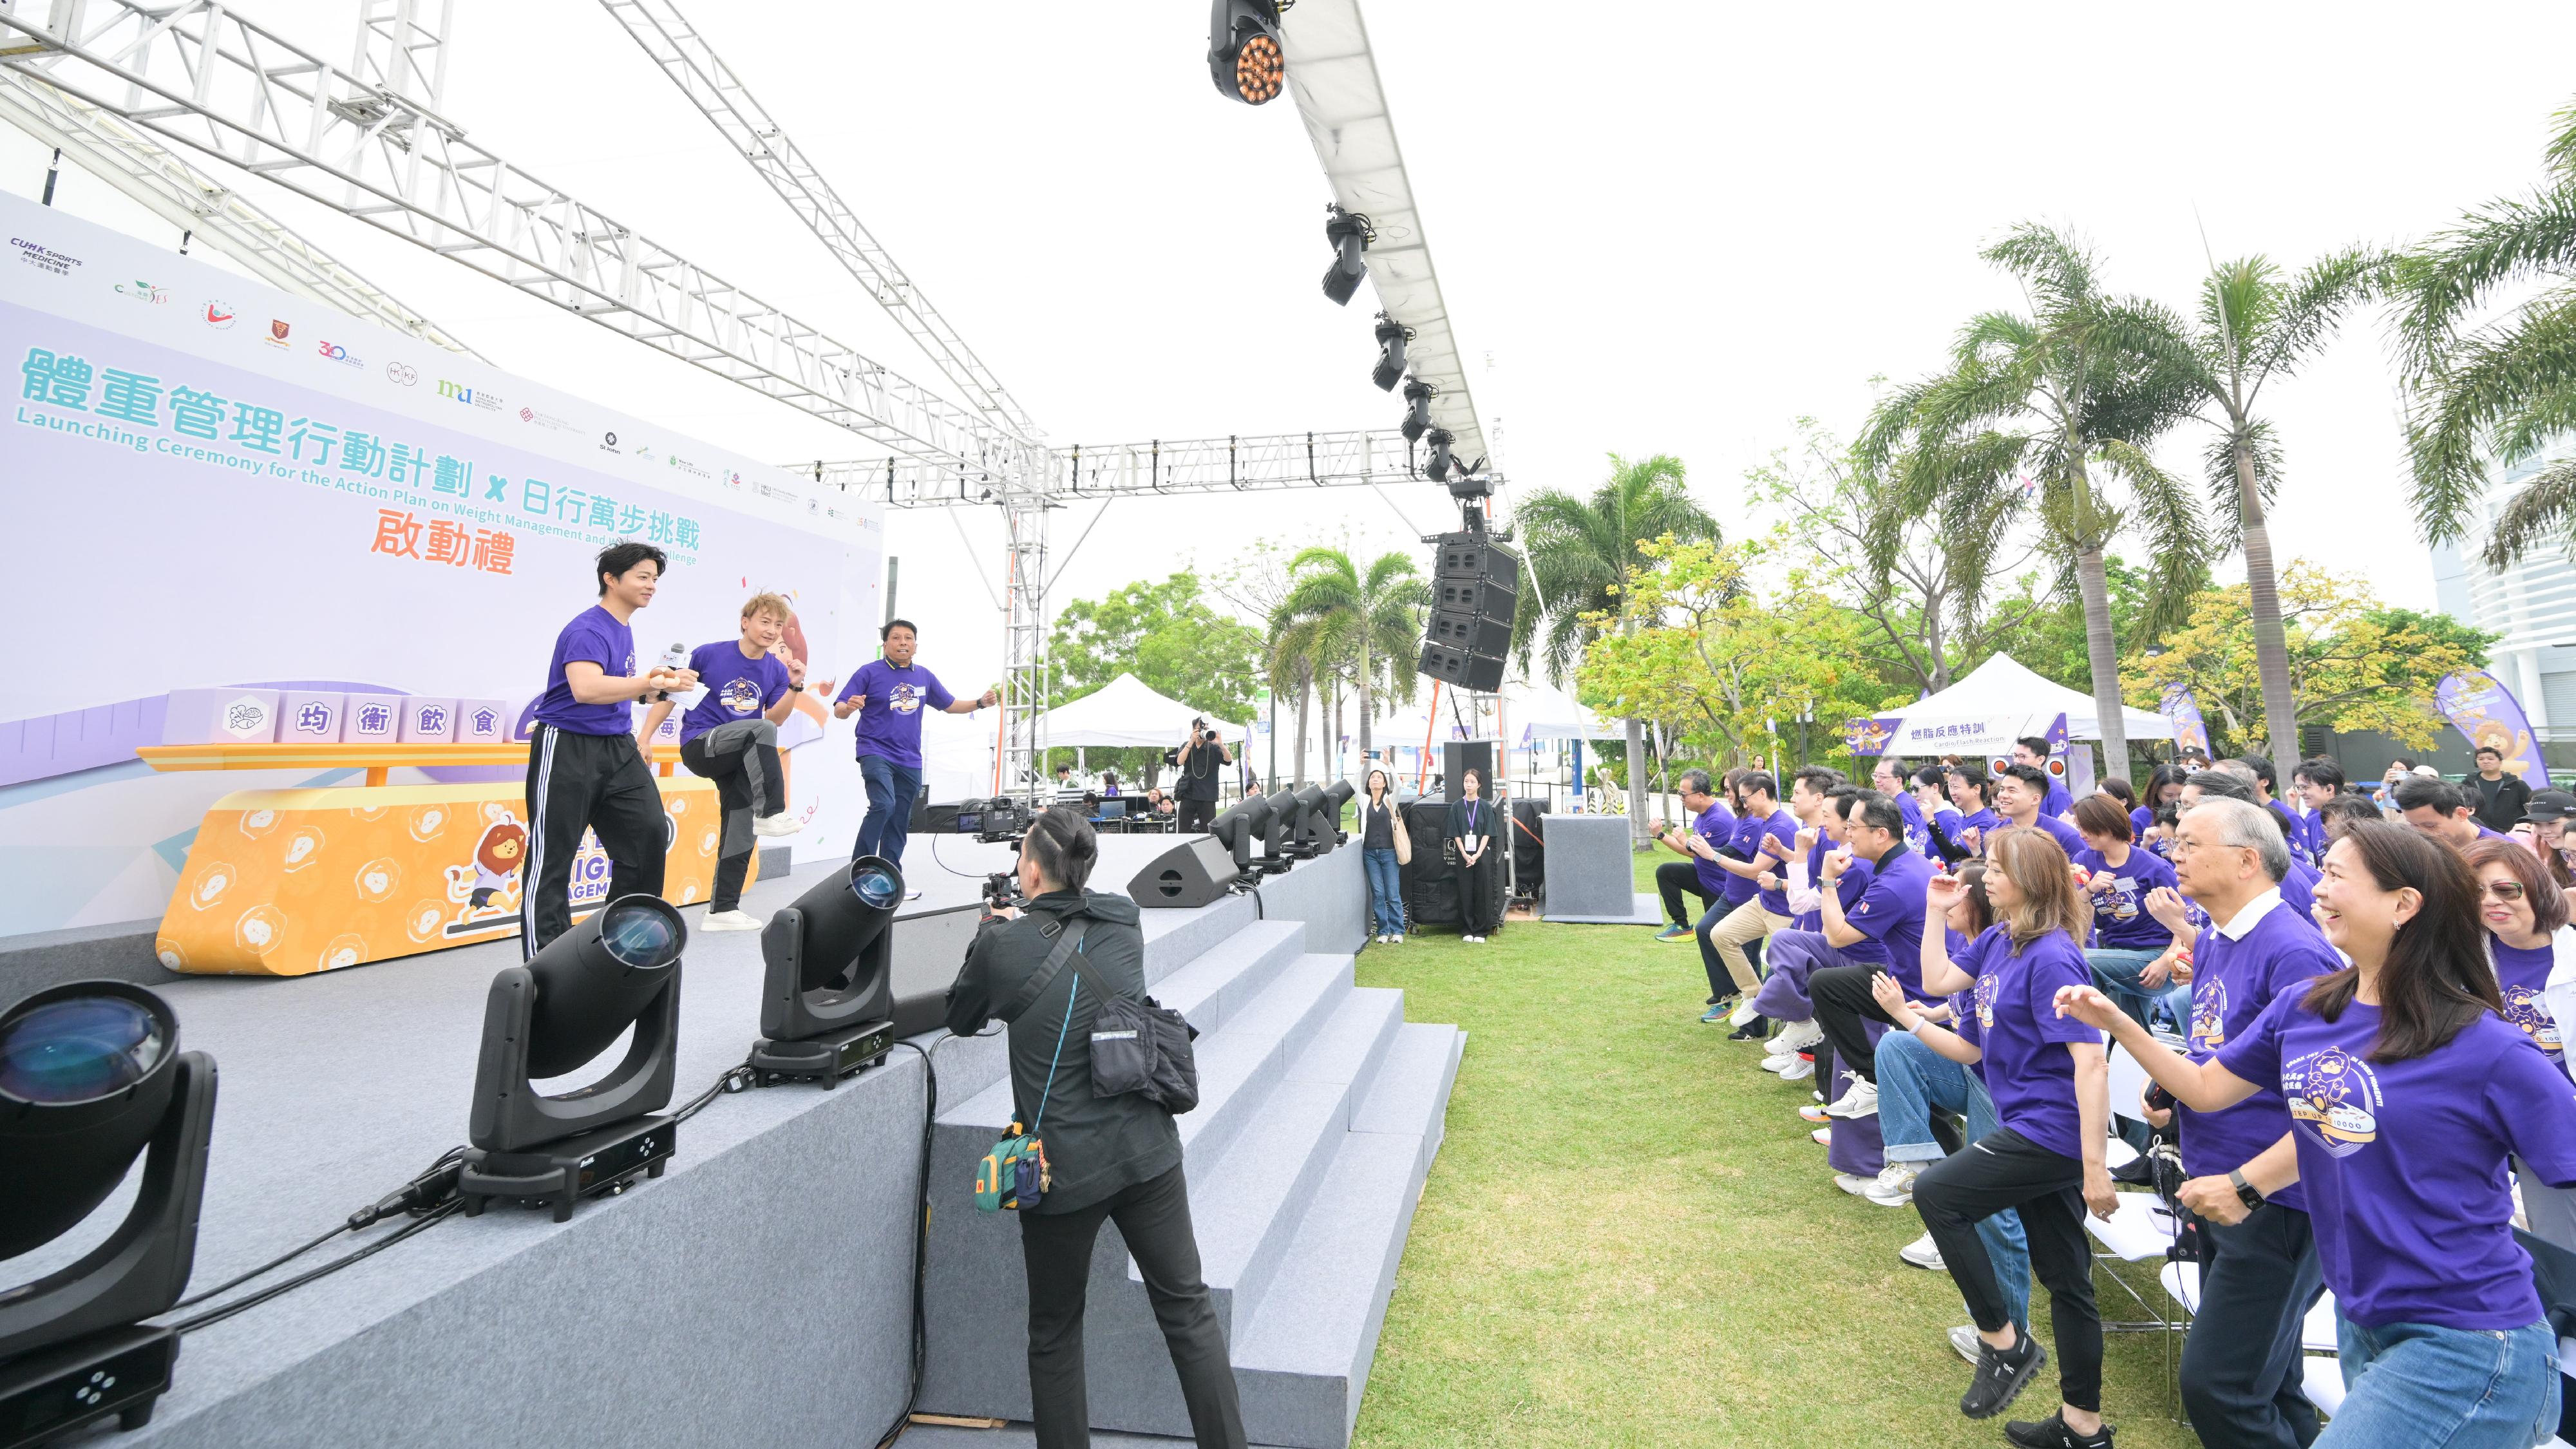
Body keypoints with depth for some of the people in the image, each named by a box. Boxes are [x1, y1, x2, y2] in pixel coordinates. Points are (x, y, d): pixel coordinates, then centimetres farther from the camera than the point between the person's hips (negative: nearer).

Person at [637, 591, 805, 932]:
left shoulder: (776, 670, 3)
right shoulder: (709, 654, -8)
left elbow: (775, 718, -2)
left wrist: (794, 686, -16)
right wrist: (644, 738, -5)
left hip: (741, 759, 5)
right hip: (699, 746, -5)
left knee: (740, 830, 2)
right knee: (760, 730, -33)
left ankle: (722, 910, 13)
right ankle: (769, 813, -31)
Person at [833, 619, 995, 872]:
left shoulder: (925, 677, 10)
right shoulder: (870, 672, -3)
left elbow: (950, 705, 21)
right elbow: (838, 711, -5)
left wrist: (980, 702, 5)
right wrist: (849, 707, -29)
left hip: (910, 761, 5)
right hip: (875, 753, -5)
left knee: (899, 824, 9)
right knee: (883, 806, -26)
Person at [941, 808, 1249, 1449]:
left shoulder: (1002, 944, -12)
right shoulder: (1124, 920, -3)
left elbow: (960, 1020, 8)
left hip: (1062, 1169, -3)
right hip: (1147, 1151, 3)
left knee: (1055, 1334, 18)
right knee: (1188, 1308, 16)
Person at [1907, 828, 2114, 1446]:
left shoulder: (2051, 956, -21)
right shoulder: (1998, 938, 5)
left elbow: (2090, 1061, -24)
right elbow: (1938, 981, 17)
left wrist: (2095, 1168, -25)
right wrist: (1936, 911, 10)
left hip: (2049, 1130, -9)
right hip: (2034, 1126, 9)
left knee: (1935, 1193, -5)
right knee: (2065, 1276, 16)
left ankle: (2003, 1342, 9)